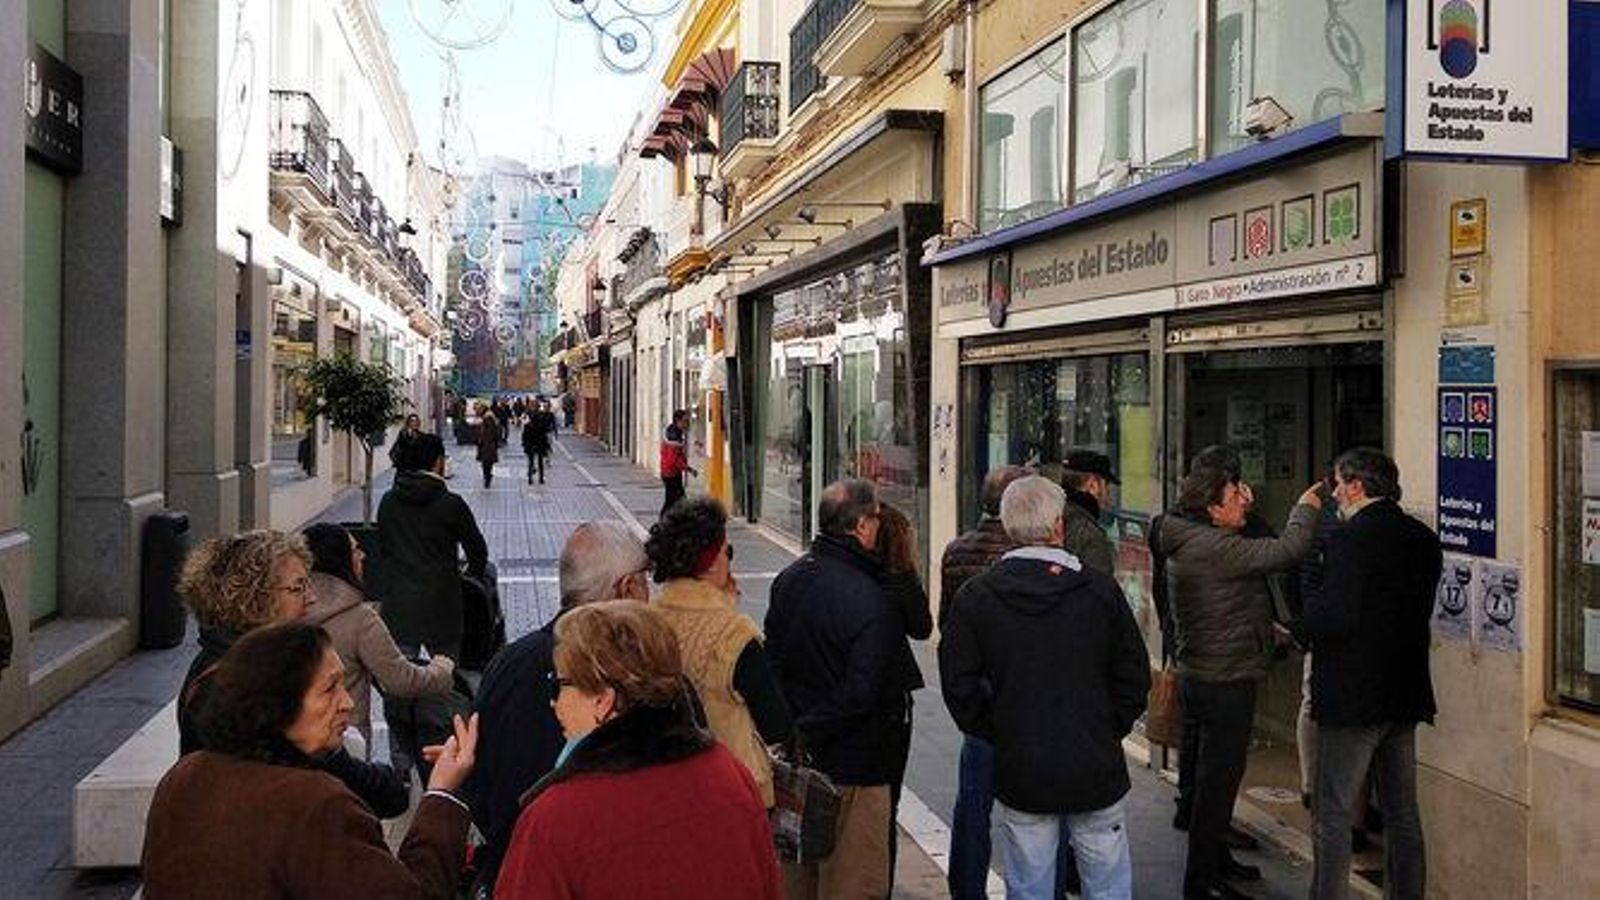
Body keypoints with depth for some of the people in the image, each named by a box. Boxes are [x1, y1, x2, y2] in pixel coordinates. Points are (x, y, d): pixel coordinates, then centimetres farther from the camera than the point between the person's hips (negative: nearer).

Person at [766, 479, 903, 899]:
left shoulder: (788, 580, 3)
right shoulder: (871, 601, -21)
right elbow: (863, 691, -23)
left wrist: (794, 729, 14)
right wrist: (812, 732, -11)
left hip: (795, 754, 8)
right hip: (852, 763, -8)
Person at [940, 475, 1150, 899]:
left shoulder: (975, 597, -7)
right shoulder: (1101, 589, -7)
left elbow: (959, 688, -4)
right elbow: (1135, 677, -1)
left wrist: (997, 735, 7)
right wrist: (1108, 731, 11)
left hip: (1020, 773, 0)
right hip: (1096, 770, 0)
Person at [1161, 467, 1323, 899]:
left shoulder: (1188, 544, 8)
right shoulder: (1213, 547, -23)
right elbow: (1287, 551, -22)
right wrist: (1304, 508, -8)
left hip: (1200, 675, 10)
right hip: (1224, 681, -10)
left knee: (1214, 776, 22)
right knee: (1218, 779, 0)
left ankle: (1216, 859, 37)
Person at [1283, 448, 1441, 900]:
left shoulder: (1350, 538, -17)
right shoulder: (1423, 539, 7)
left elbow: (1335, 616, -24)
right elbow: (1418, 611, 13)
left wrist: (1294, 631, -7)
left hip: (1352, 695, -8)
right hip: (1405, 694, 8)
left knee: (1332, 814, 1)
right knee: (1402, 812, 17)